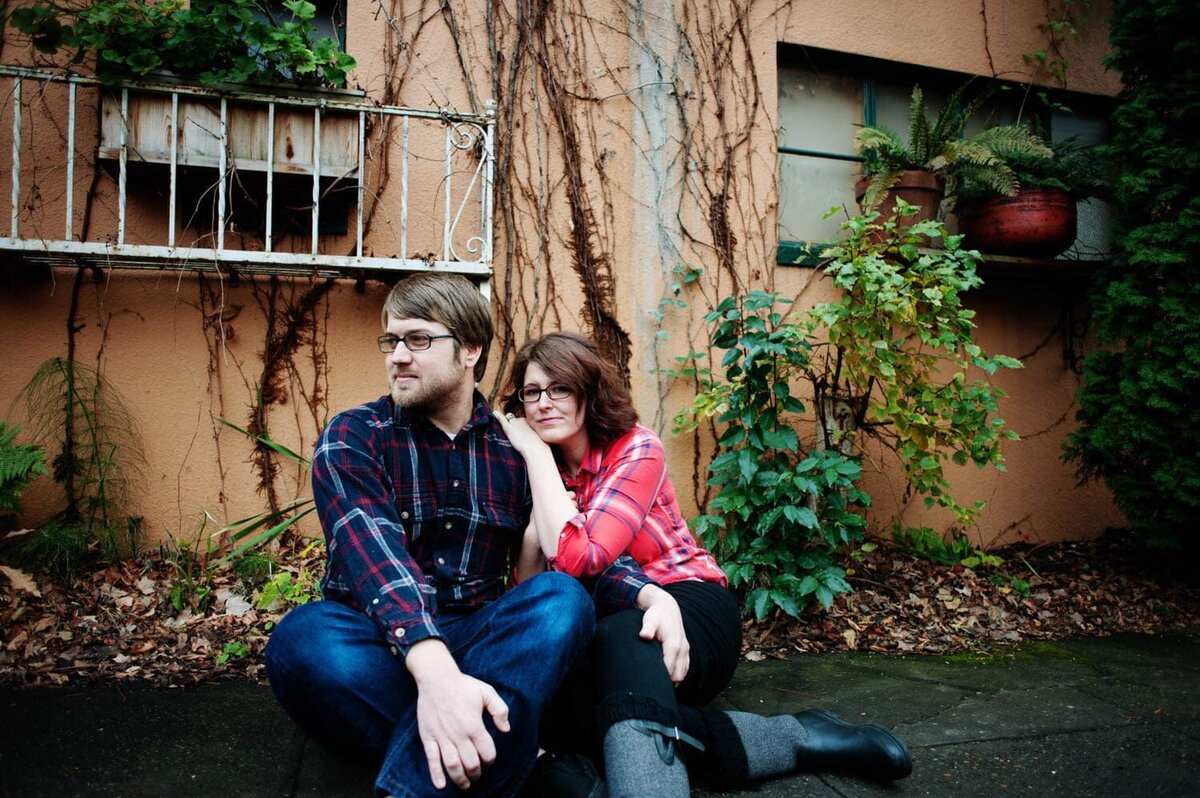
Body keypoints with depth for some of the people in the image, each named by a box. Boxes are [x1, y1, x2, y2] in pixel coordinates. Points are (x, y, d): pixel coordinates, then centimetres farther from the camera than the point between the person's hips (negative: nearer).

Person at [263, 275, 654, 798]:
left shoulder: (515, 447, 6)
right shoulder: (352, 437, -4)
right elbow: (376, 556, -22)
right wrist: (435, 669, -41)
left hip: (479, 645, 2)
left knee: (563, 599, -27)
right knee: (304, 639, -34)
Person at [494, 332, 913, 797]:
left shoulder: (636, 450, -9)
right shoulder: (536, 477, 6)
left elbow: (578, 559, -24)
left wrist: (535, 450, -17)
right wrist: (535, 526, -18)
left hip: (685, 608, -5)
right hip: (601, 627, 5)